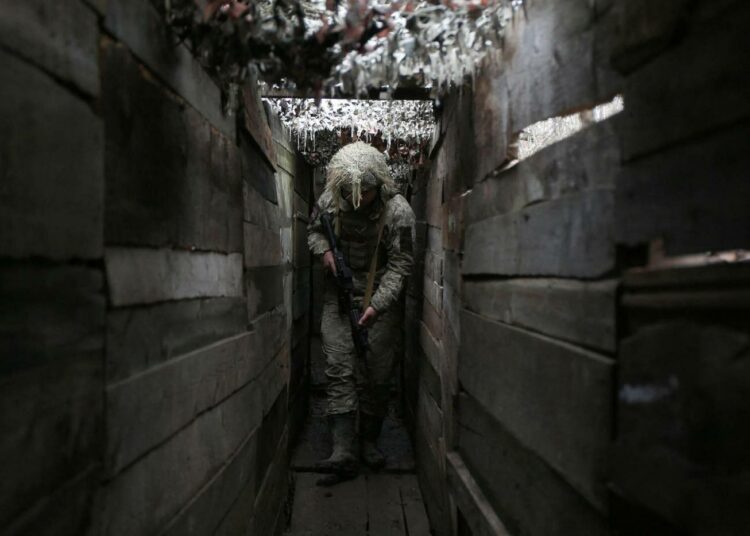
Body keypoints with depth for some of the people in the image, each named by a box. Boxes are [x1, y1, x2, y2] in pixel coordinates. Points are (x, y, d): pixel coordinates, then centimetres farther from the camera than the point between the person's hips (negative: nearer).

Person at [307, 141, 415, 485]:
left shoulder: (398, 211, -16)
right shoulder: (329, 200, -6)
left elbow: (400, 264, -14)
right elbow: (314, 230, 14)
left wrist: (377, 305, -24)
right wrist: (323, 250, -10)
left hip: (382, 302, -2)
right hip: (339, 299, 2)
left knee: (377, 377, 3)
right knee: (339, 372, -7)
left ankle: (369, 441, 23)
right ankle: (344, 453, -7)